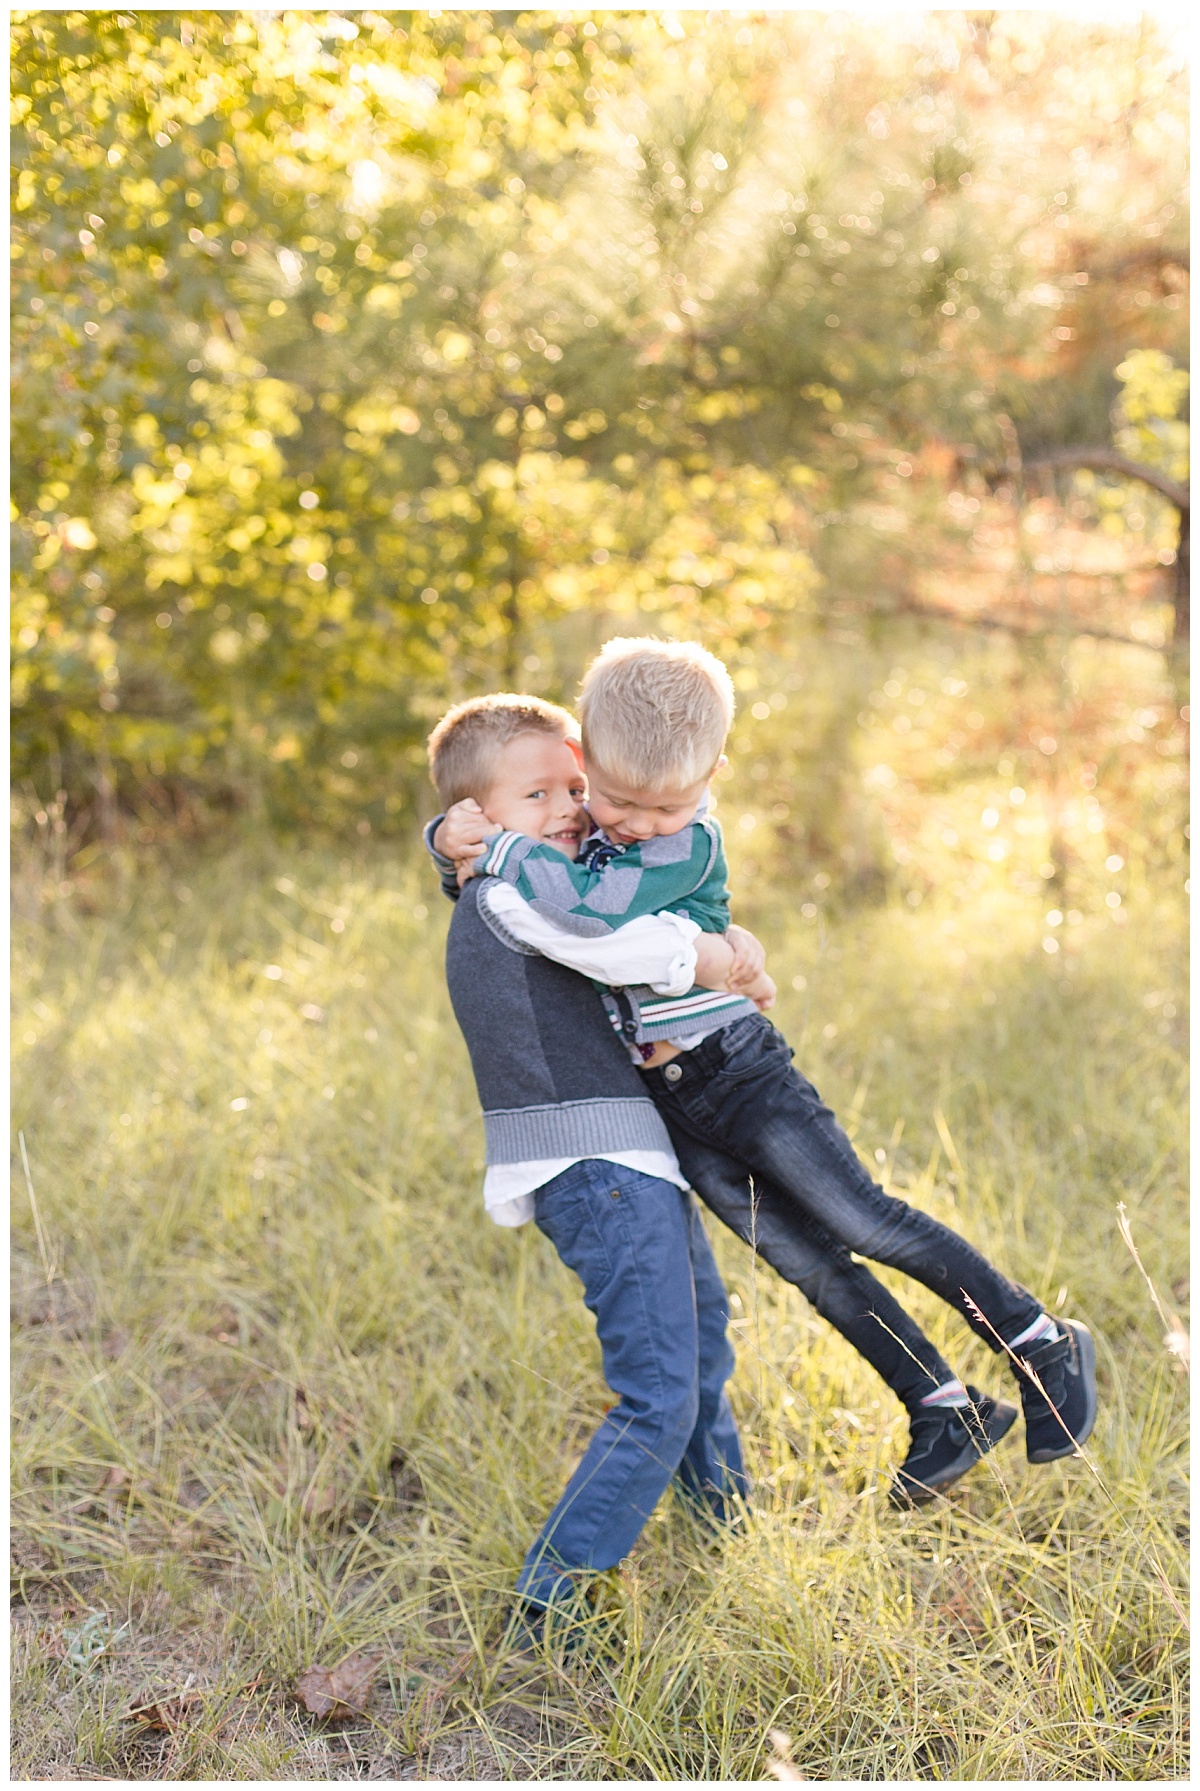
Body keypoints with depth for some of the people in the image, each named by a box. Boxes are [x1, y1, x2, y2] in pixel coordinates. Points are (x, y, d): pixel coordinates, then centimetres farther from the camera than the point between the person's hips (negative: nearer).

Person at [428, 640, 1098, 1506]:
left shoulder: (690, 844, -17)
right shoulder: (568, 826, 5)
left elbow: (593, 907, -34)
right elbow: (465, 847, 17)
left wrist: (495, 847, -23)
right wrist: (452, 837, -7)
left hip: (738, 1072, -6)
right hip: (672, 1106, 6)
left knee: (868, 1223, -5)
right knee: (810, 1263, 6)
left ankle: (1044, 1347, 11)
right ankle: (946, 1414, 15)